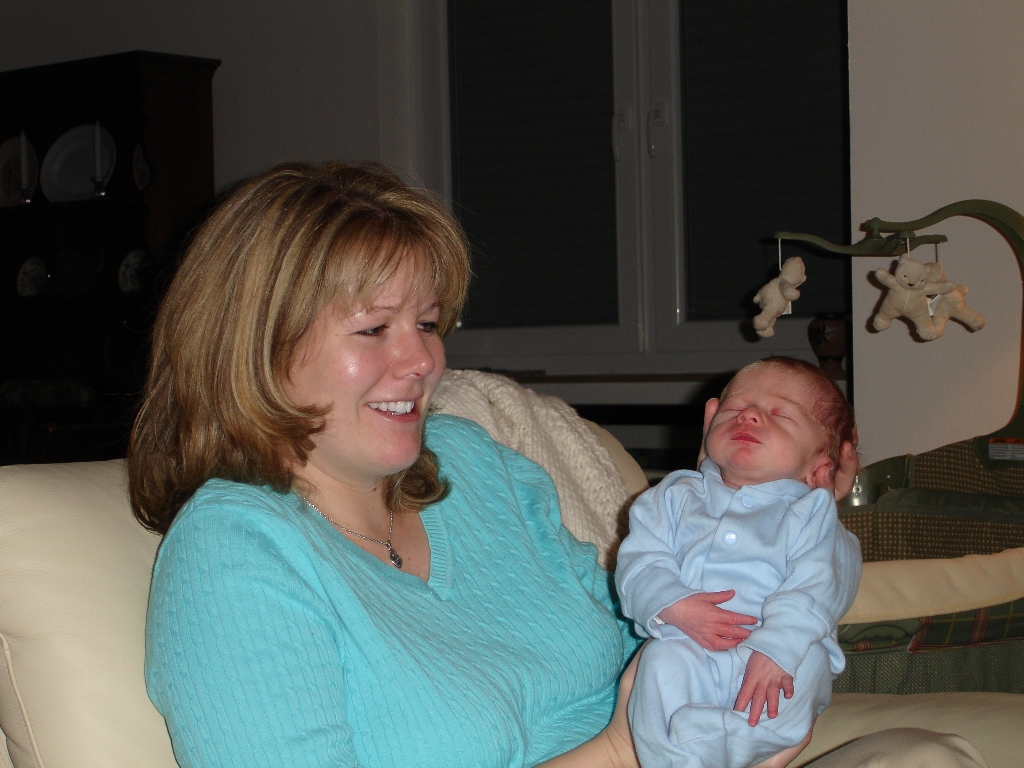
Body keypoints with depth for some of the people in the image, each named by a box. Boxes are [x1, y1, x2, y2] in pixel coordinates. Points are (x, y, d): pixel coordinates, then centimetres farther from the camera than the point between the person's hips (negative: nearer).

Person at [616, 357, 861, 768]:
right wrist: (675, 607, -15)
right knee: (663, 664, -29)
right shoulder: (676, 497, 20)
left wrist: (776, 647, -24)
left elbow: (817, 585, -6)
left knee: (806, 665, -32)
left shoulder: (812, 512, 10)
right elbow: (640, 559, 7)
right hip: (687, 646, 2)